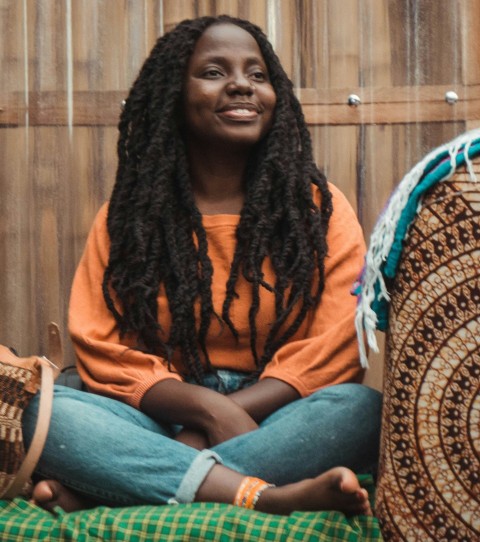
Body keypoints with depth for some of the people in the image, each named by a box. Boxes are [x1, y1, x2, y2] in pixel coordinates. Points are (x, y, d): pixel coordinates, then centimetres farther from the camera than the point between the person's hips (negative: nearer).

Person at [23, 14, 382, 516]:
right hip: (160, 419, 0)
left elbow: (334, 349, -4)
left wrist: (219, 425, -17)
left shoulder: (318, 207, 6)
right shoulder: (127, 214, 9)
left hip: (275, 427, 0)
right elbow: (100, 349, -1)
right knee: (49, 411, -26)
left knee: (360, 407, -32)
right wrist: (204, 406, -19)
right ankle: (273, 497, -36)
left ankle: (90, 490, -31)